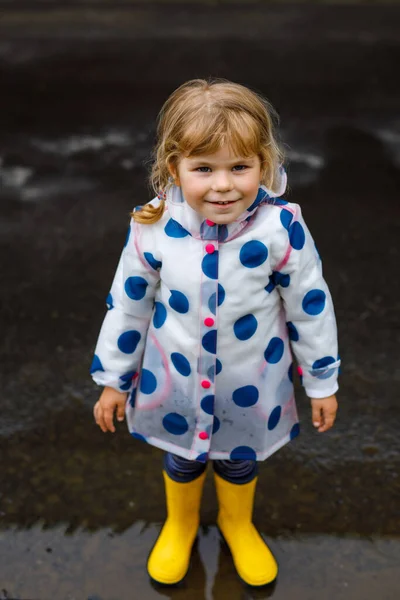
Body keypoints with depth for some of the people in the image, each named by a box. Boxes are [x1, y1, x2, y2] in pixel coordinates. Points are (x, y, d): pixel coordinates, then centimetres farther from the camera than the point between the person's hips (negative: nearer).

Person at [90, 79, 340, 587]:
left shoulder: (282, 228, -26)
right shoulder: (153, 229, -22)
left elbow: (311, 306, -12)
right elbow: (127, 305, -7)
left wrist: (322, 382, -2)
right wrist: (113, 378, 2)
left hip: (252, 383, 0)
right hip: (175, 381, 1)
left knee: (240, 460, 26)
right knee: (182, 459, 26)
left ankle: (238, 525, 59)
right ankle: (180, 525, 59)